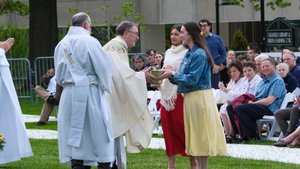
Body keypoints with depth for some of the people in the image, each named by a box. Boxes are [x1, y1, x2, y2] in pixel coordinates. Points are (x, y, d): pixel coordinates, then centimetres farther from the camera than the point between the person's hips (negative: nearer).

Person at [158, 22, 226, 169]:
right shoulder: (189, 53, 12)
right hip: (190, 98, 9)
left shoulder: (199, 54, -15)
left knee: (200, 137, -4)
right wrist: (171, 74, -3)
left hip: (199, 98, -9)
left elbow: (191, 79, -20)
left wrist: (173, 74, -10)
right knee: (192, 136, 13)